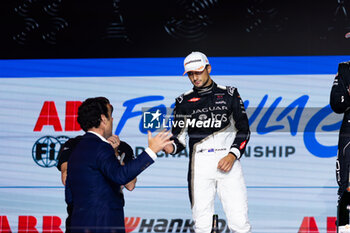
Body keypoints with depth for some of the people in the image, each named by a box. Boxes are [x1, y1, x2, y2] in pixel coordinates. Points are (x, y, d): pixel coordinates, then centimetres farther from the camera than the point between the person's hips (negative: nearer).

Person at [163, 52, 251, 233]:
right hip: (199, 163, 2)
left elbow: (243, 129, 7)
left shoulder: (229, 94, 8)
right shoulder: (184, 101, 12)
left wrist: (232, 156, -8)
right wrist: (171, 147, -14)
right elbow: (179, 137, 9)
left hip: (227, 161, -1)